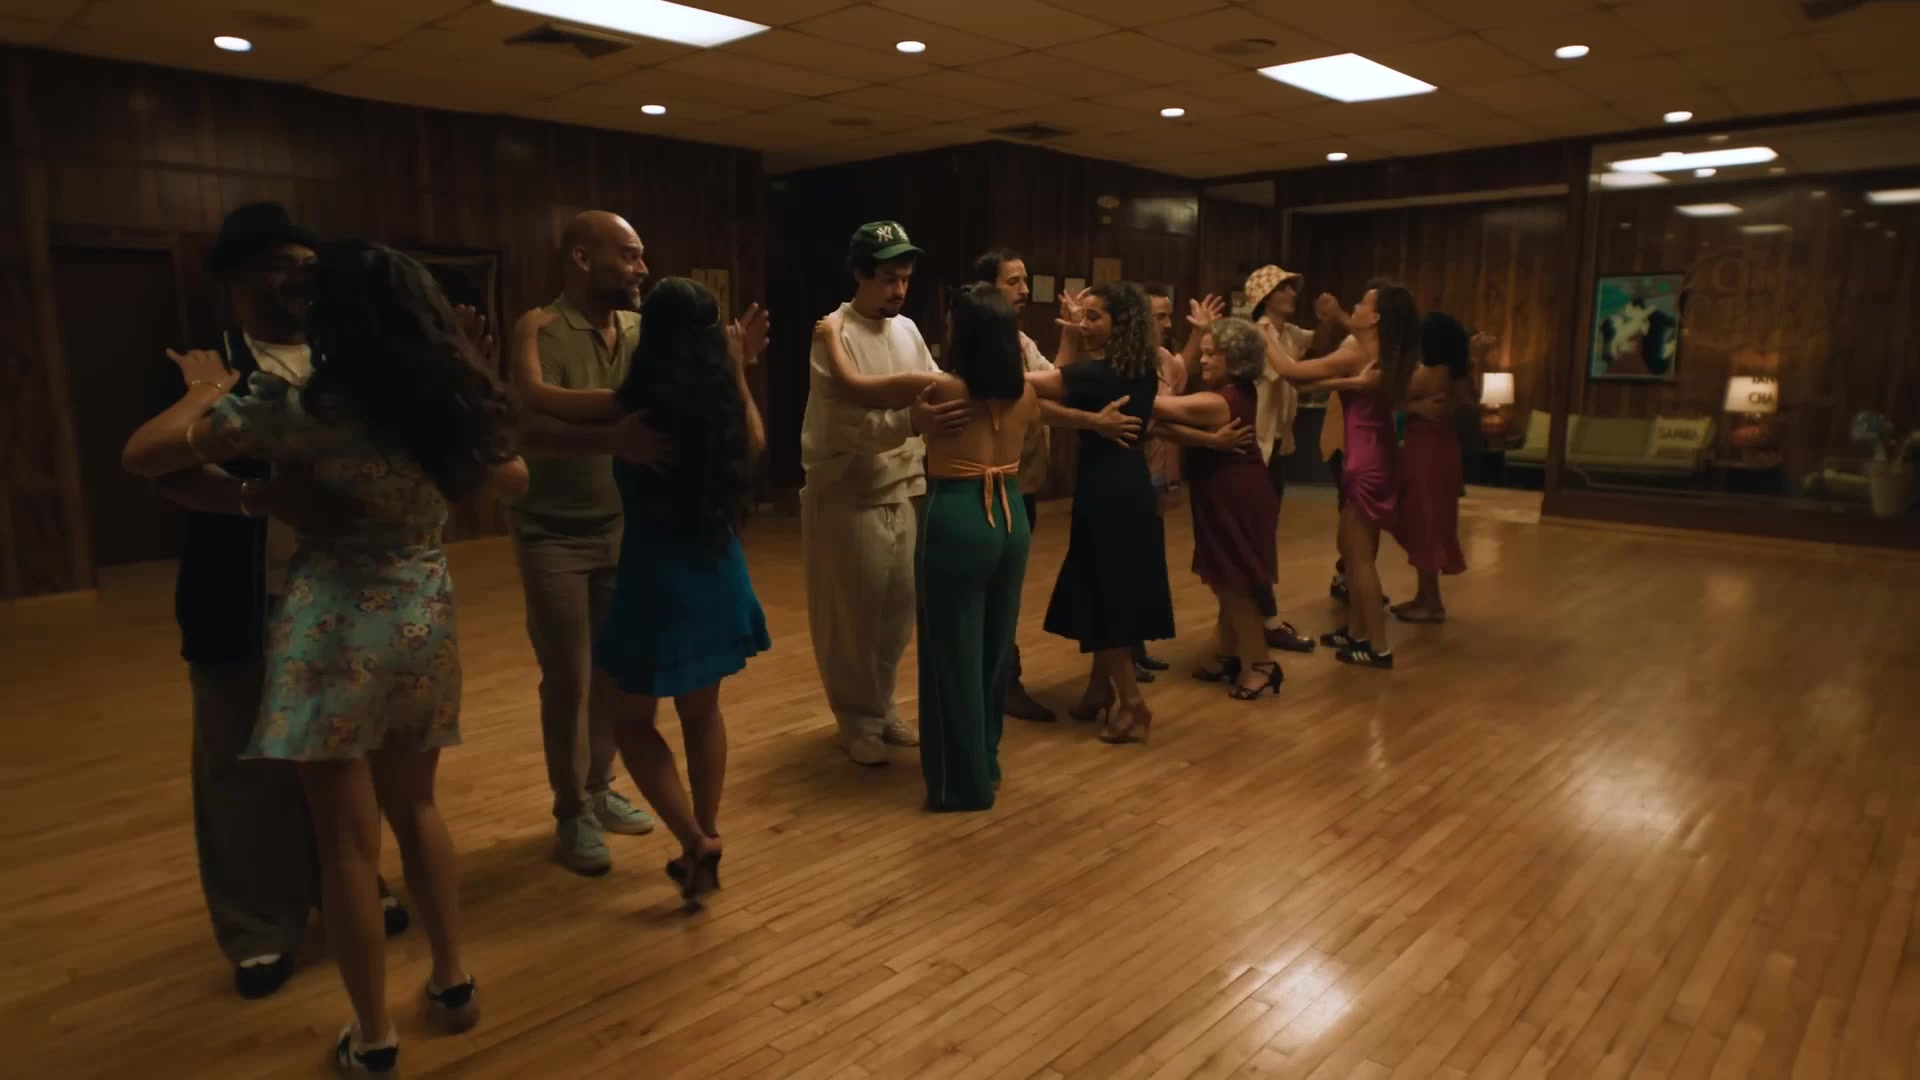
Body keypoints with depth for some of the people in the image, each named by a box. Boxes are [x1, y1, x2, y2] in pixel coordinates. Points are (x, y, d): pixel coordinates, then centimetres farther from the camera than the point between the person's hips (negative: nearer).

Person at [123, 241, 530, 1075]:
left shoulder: (306, 405, -13)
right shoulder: (453, 400, 1)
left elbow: (142, 455, -8)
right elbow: (514, 479, 20)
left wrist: (204, 390, 8)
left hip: (337, 628, -5)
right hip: (426, 622, 5)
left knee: (347, 840, 6)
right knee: (415, 807, 23)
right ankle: (453, 982, 31)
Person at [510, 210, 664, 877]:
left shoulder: (638, 330, 2)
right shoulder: (544, 334, -18)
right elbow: (531, 429, -34)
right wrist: (612, 439, -48)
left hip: (621, 528, 5)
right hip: (555, 535, -5)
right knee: (568, 678, 2)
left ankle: (599, 790, 30)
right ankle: (571, 814, 19)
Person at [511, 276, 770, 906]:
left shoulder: (630, 408, -16)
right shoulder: (725, 402, -5)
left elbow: (532, 393, -4)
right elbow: (756, 443, 18)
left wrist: (528, 333, 13)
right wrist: (740, 372, 21)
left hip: (656, 580, -5)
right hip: (718, 576, 5)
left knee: (631, 720, 14)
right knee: (702, 713, 20)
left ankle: (696, 841, 6)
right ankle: (704, 836, 32)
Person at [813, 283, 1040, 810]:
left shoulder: (935, 387, -12)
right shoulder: (1024, 392, 3)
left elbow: (851, 383, -2)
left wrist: (831, 333, 16)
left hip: (956, 522, -6)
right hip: (1011, 520, 6)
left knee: (953, 654, 5)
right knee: (995, 648, 18)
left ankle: (964, 783, 15)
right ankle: (986, 763, 33)